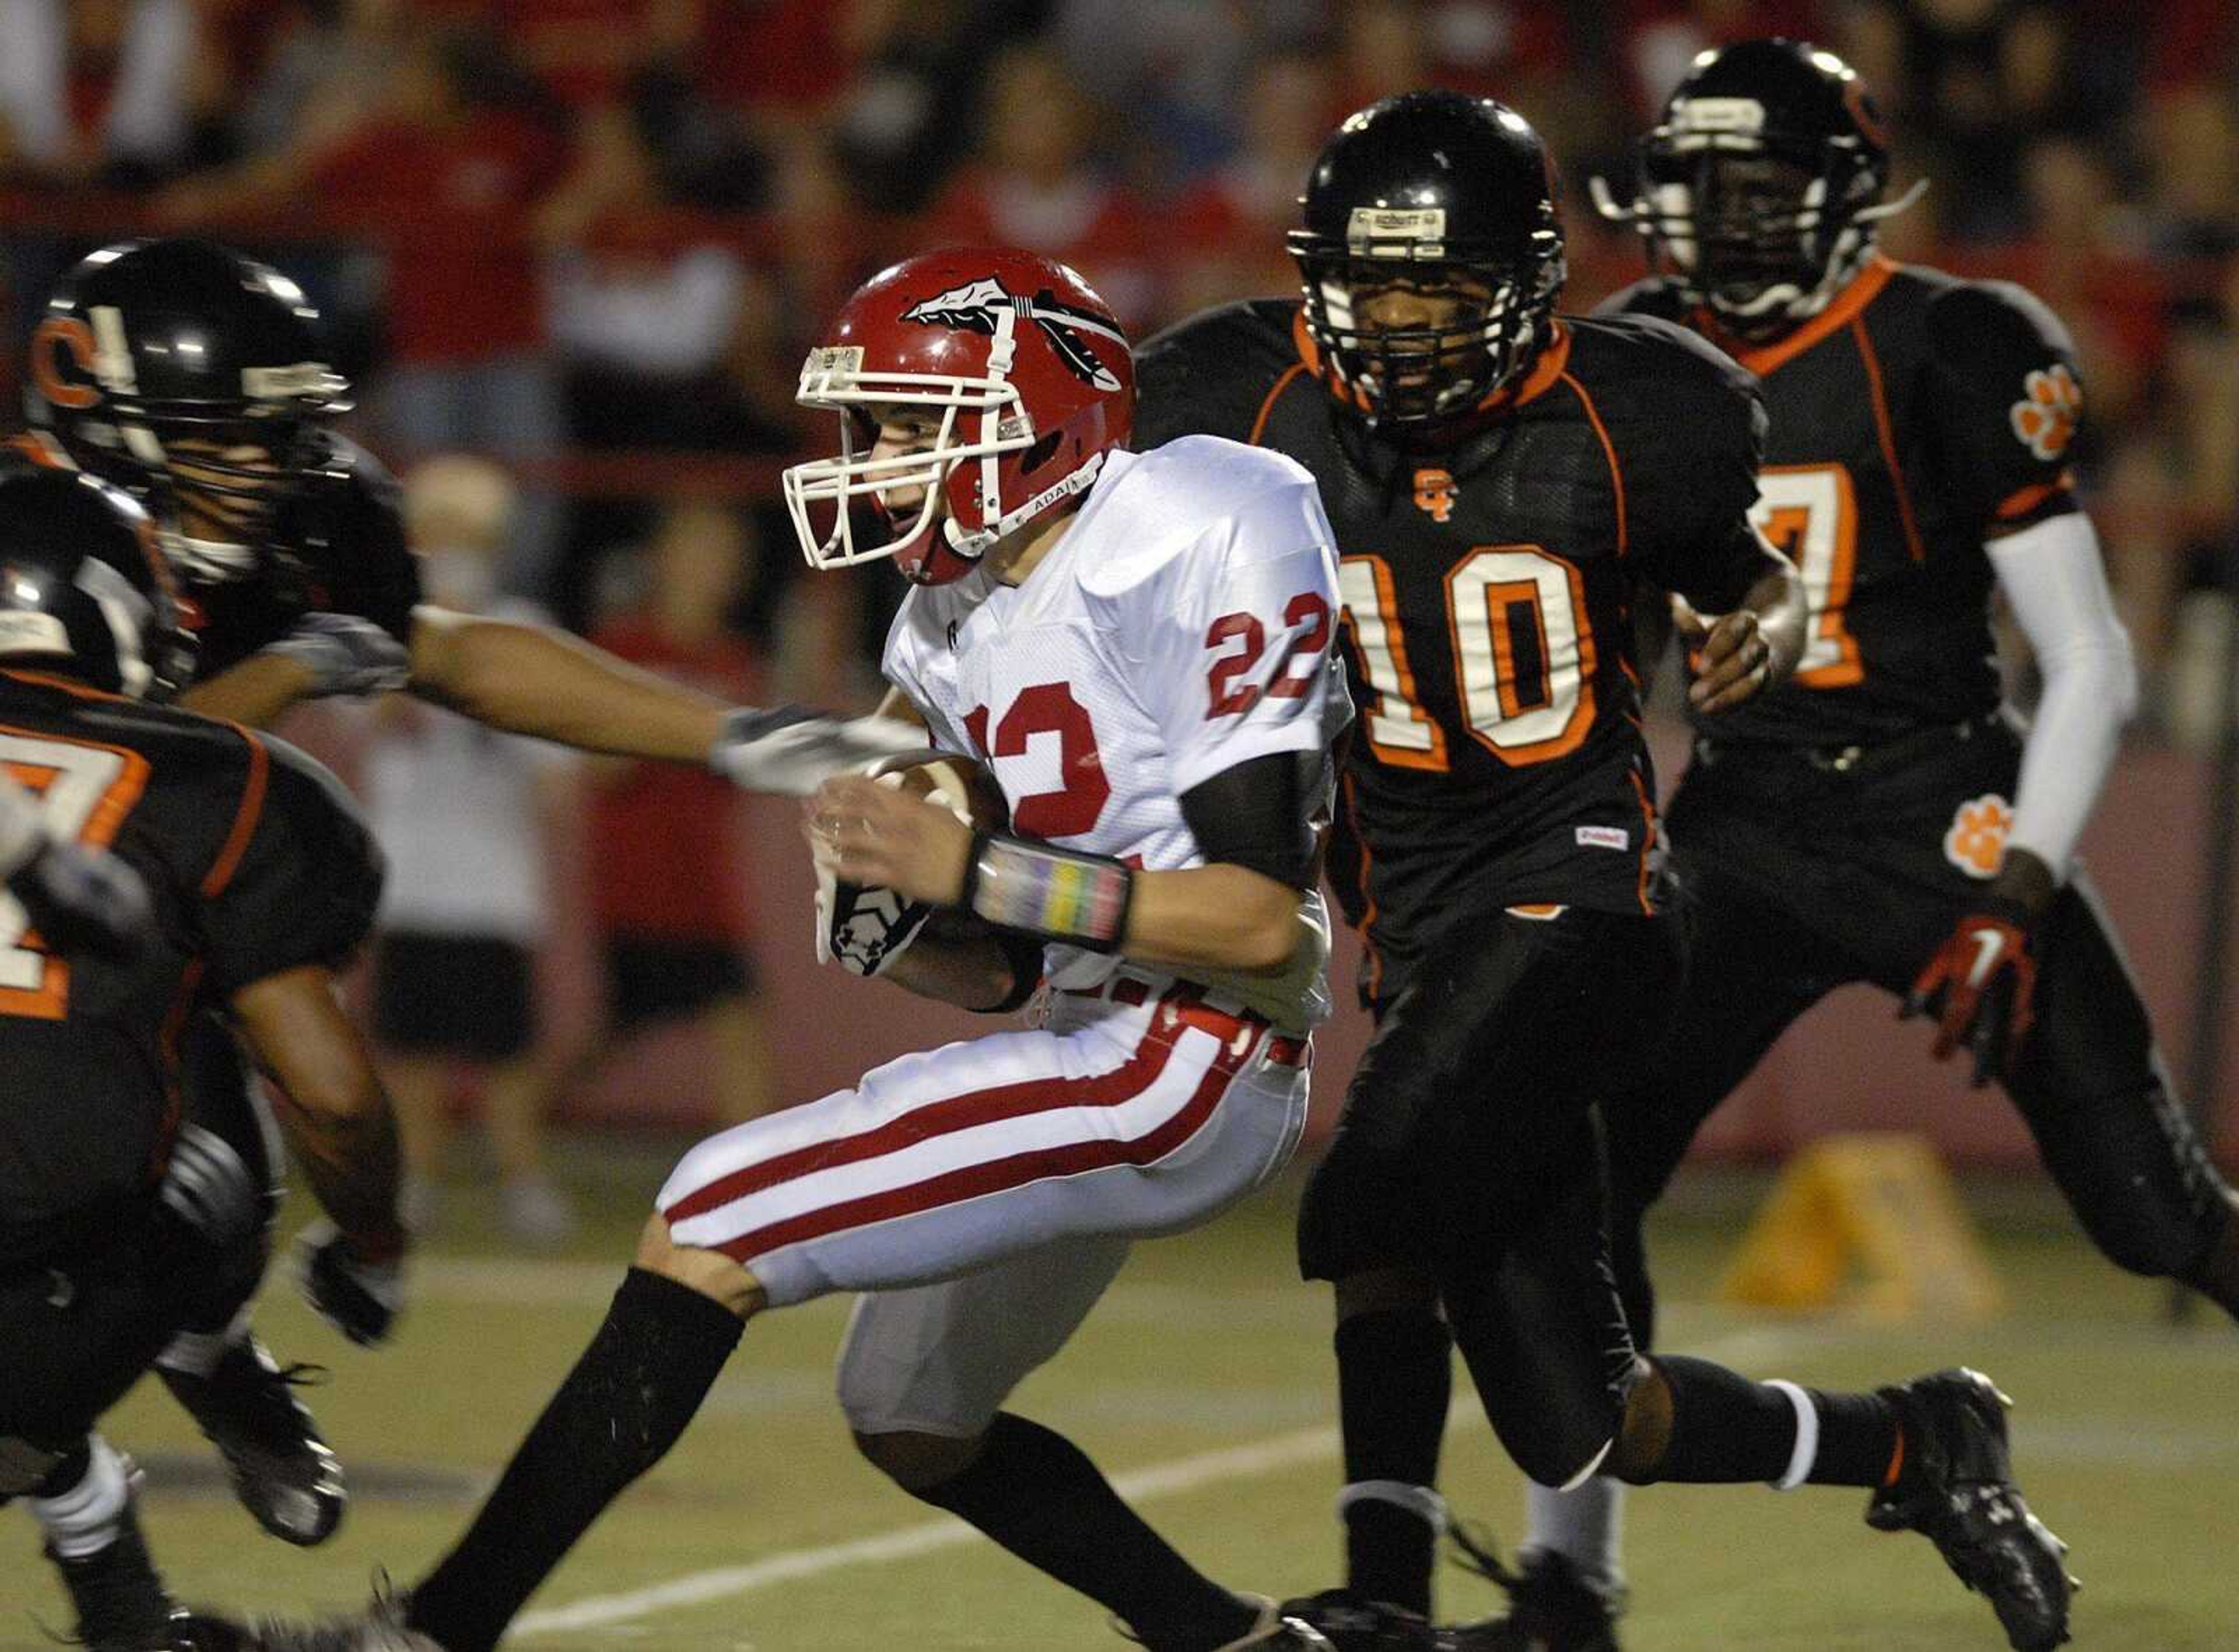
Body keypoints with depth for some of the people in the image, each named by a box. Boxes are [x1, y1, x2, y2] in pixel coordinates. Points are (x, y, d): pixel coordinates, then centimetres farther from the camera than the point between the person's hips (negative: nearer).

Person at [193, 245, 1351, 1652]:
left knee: (713, 1226, -15)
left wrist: (974, 869, -25)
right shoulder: (953, 632, 13)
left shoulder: (1196, 550, -16)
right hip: (1103, 1055, 10)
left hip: (1191, 1063, -10)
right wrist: (893, 936, -6)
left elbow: (1262, 924, -22)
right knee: (912, 1421, 24)